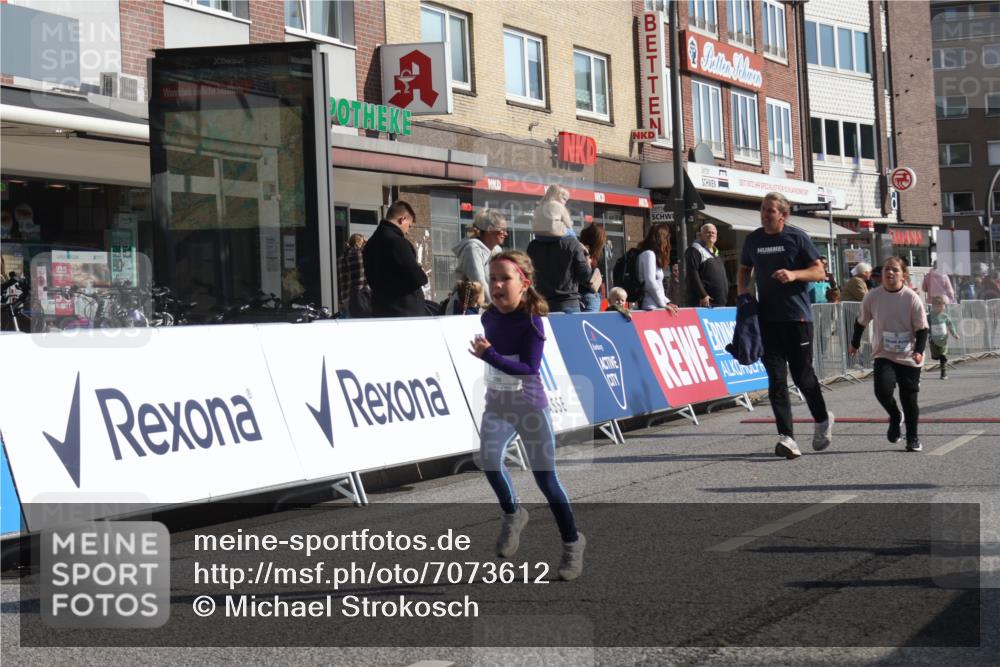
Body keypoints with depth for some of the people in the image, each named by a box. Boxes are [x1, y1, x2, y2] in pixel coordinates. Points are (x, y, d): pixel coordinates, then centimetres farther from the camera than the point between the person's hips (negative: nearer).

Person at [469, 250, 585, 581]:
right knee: (489, 459, -18)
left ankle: (572, 541, 15)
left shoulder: (531, 322, -18)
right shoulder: (489, 317, 1)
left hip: (530, 405, -5)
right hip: (497, 403, 5)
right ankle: (512, 515, 9)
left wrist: (490, 354, -33)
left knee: (545, 477, -1)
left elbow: (530, 368, -27)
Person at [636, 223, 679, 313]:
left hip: (655, 307, 9)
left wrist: (667, 302, 13)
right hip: (651, 307, -9)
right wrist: (663, 305, -9)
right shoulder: (648, 254, -7)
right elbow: (650, 282, -15)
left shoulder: (651, 254, 21)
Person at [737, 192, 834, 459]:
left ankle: (822, 420, 28)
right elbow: (744, 270, 23)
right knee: (776, 379, -4)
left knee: (802, 375, 2)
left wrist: (794, 274, -20)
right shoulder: (753, 239, 9)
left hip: (797, 316, -3)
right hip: (767, 317, 3)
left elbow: (819, 271, -3)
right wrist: (742, 292, 3)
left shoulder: (797, 237, -3)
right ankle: (786, 437, -5)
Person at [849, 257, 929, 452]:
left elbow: (922, 328, -5)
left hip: (908, 357, -1)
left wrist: (919, 350, -17)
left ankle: (912, 438, 22)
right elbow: (862, 321, 13)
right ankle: (894, 417, 10)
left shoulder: (912, 298, -9)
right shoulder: (873, 297, -3)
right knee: (882, 389, -21)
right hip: (884, 355, 1)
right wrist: (854, 343, 21)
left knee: (909, 399, 3)